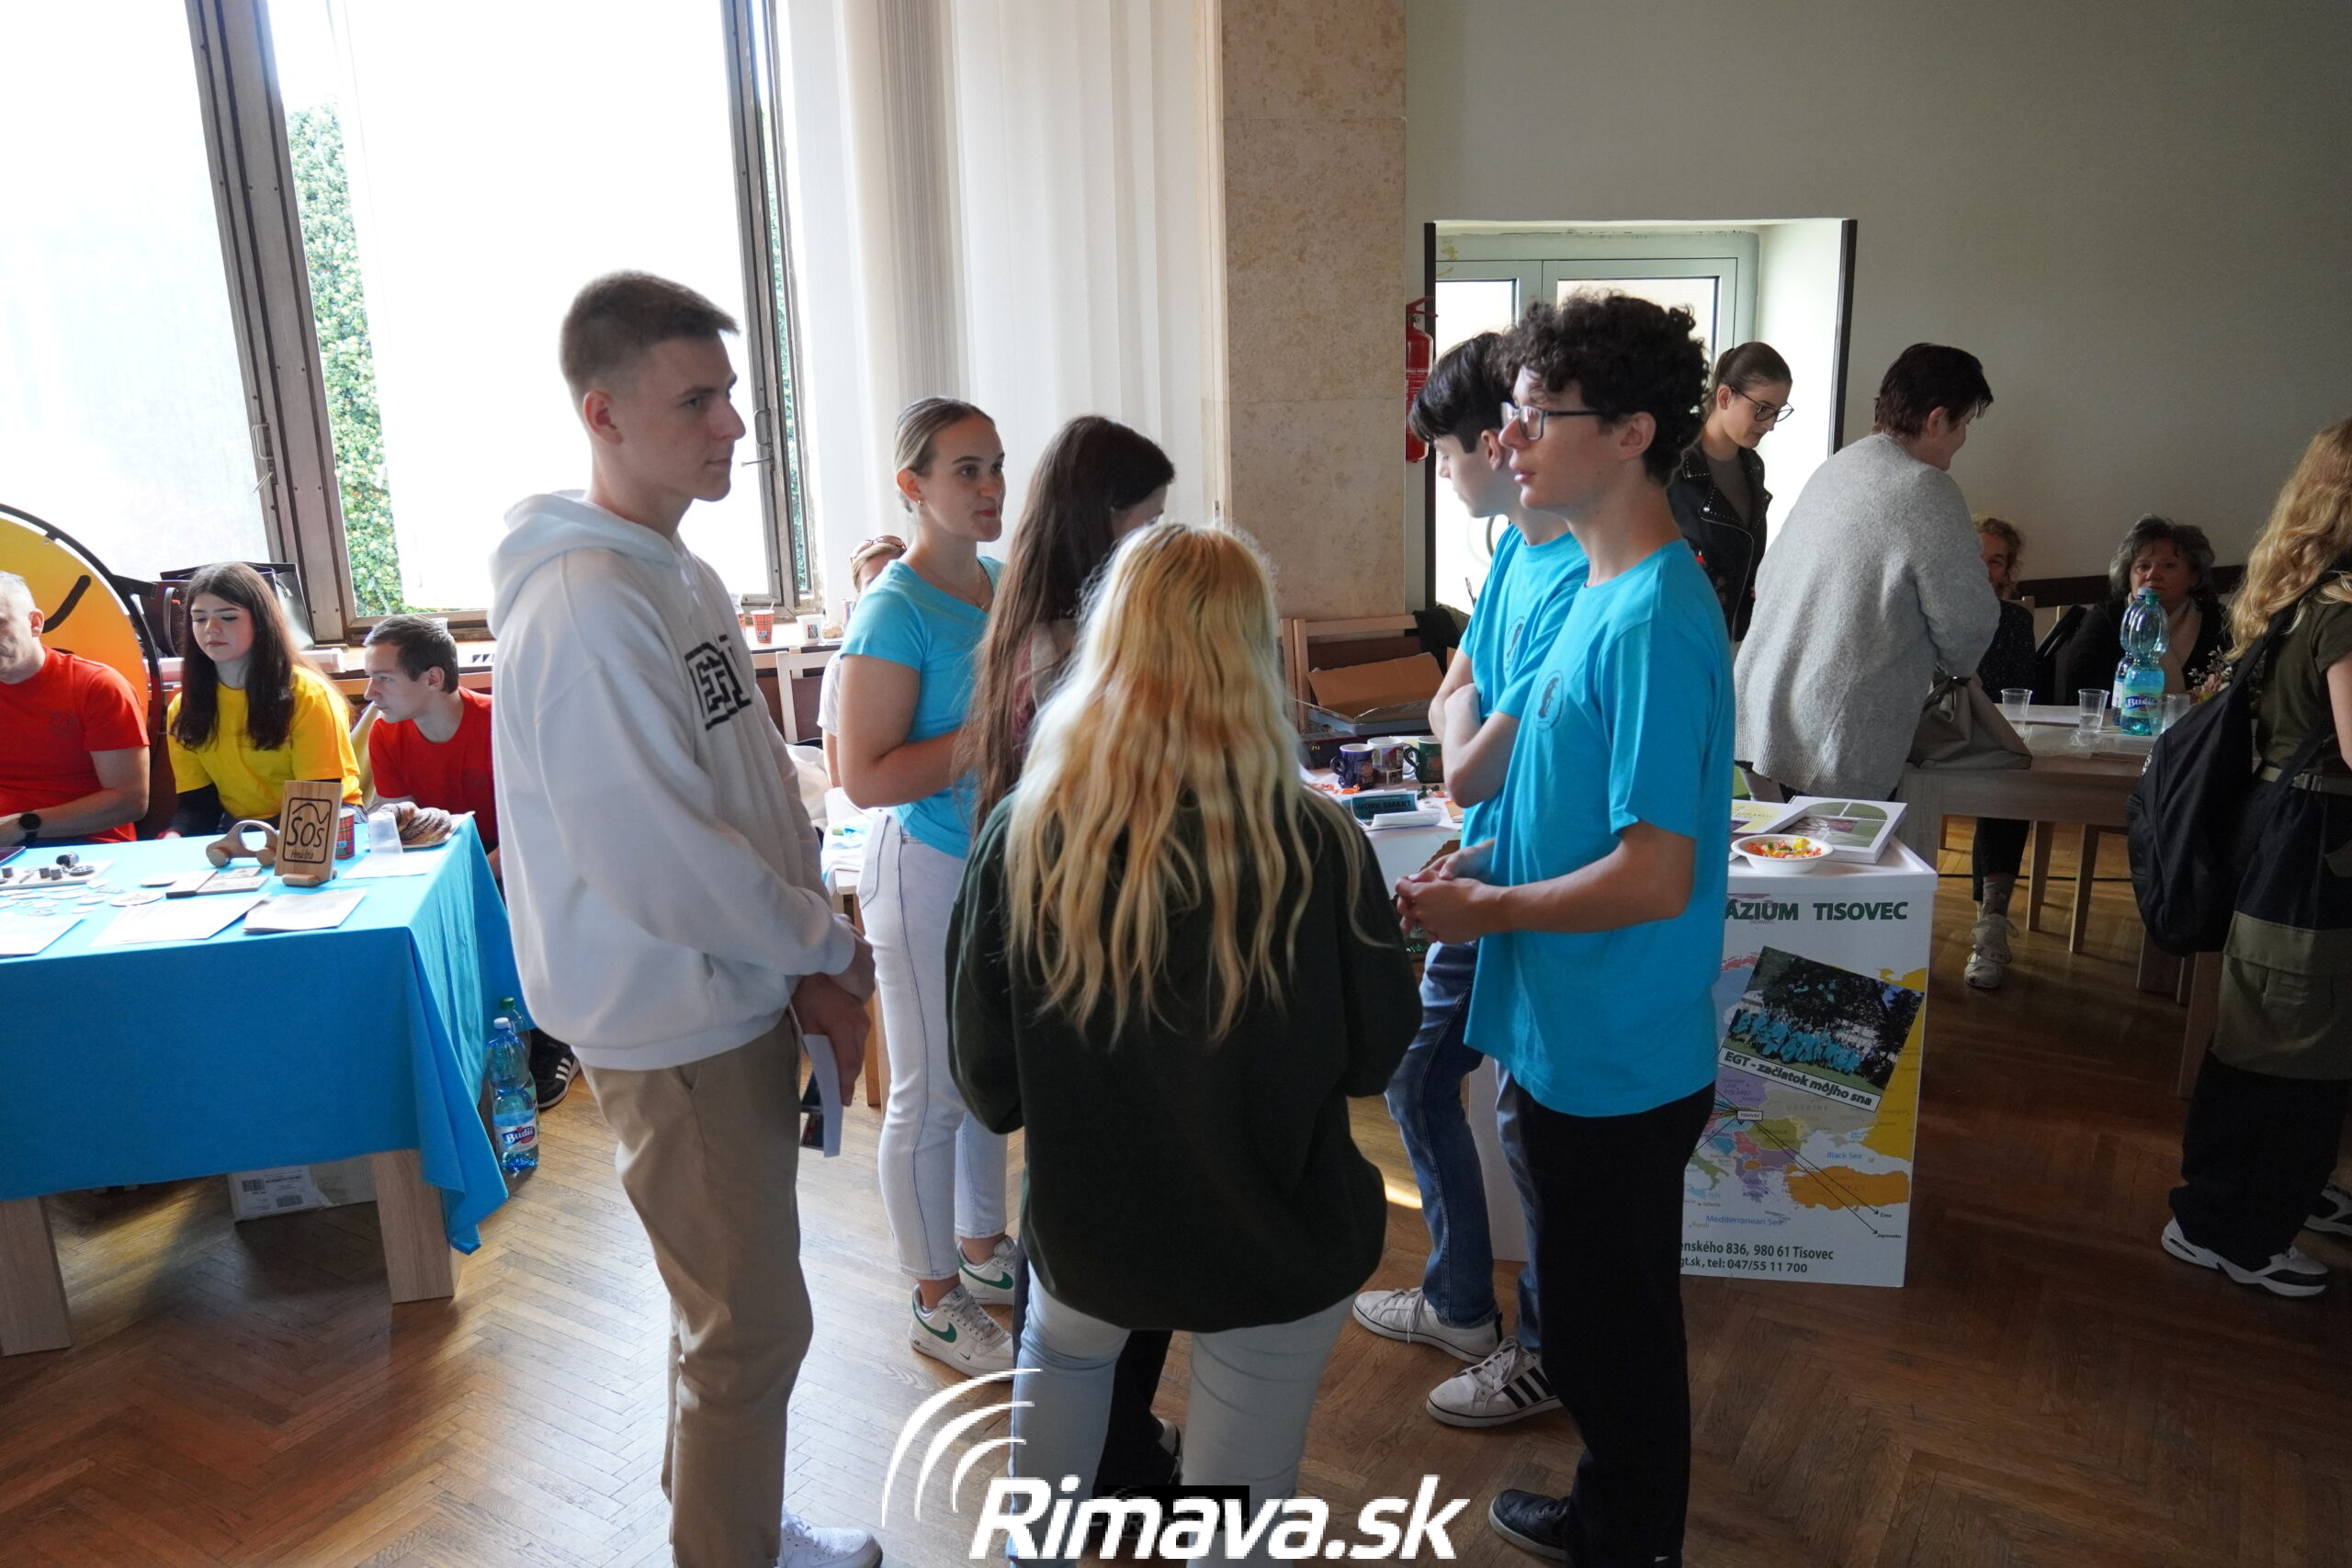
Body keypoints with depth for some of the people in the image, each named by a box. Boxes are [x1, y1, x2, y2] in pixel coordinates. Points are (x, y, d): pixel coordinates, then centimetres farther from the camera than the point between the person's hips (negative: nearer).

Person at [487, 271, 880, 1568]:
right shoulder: (584, 610, -24)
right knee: (751, 1329, 6)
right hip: (677, 1030, -9)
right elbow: (662, 865, -26)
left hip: (739, 997, 9)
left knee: (732, 1313, 24)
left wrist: (808, 963, 4)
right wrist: (829, 951, -12)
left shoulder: (680, 574, 7)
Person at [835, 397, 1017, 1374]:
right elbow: (867, 776, -23)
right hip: (927, 867, -7)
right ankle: (936, 1303, 24)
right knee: (930, 1095, 7)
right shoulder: (897, 609, -19)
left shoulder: (1004, 584, 4)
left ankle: (982, 1246, 40)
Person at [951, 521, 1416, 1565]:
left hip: (1086, 1232, 2)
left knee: (1059, 1353, 35)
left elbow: (987, 1085, -7)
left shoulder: (1023, 834, -18)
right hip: (1277, 1246, -2)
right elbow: (1375, 1056, -6)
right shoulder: (1317, 844, -23)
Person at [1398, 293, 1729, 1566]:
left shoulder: (1652, 623, -24)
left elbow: (1656, 876, -27)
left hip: (1612, 1063, -9)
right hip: (1572, 1036, 9)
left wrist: (1482, 910, -16)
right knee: (1599, 1316, 25)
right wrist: (1484, 864, -2)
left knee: (1610, 1332, 12)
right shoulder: (1601, 590, 7)